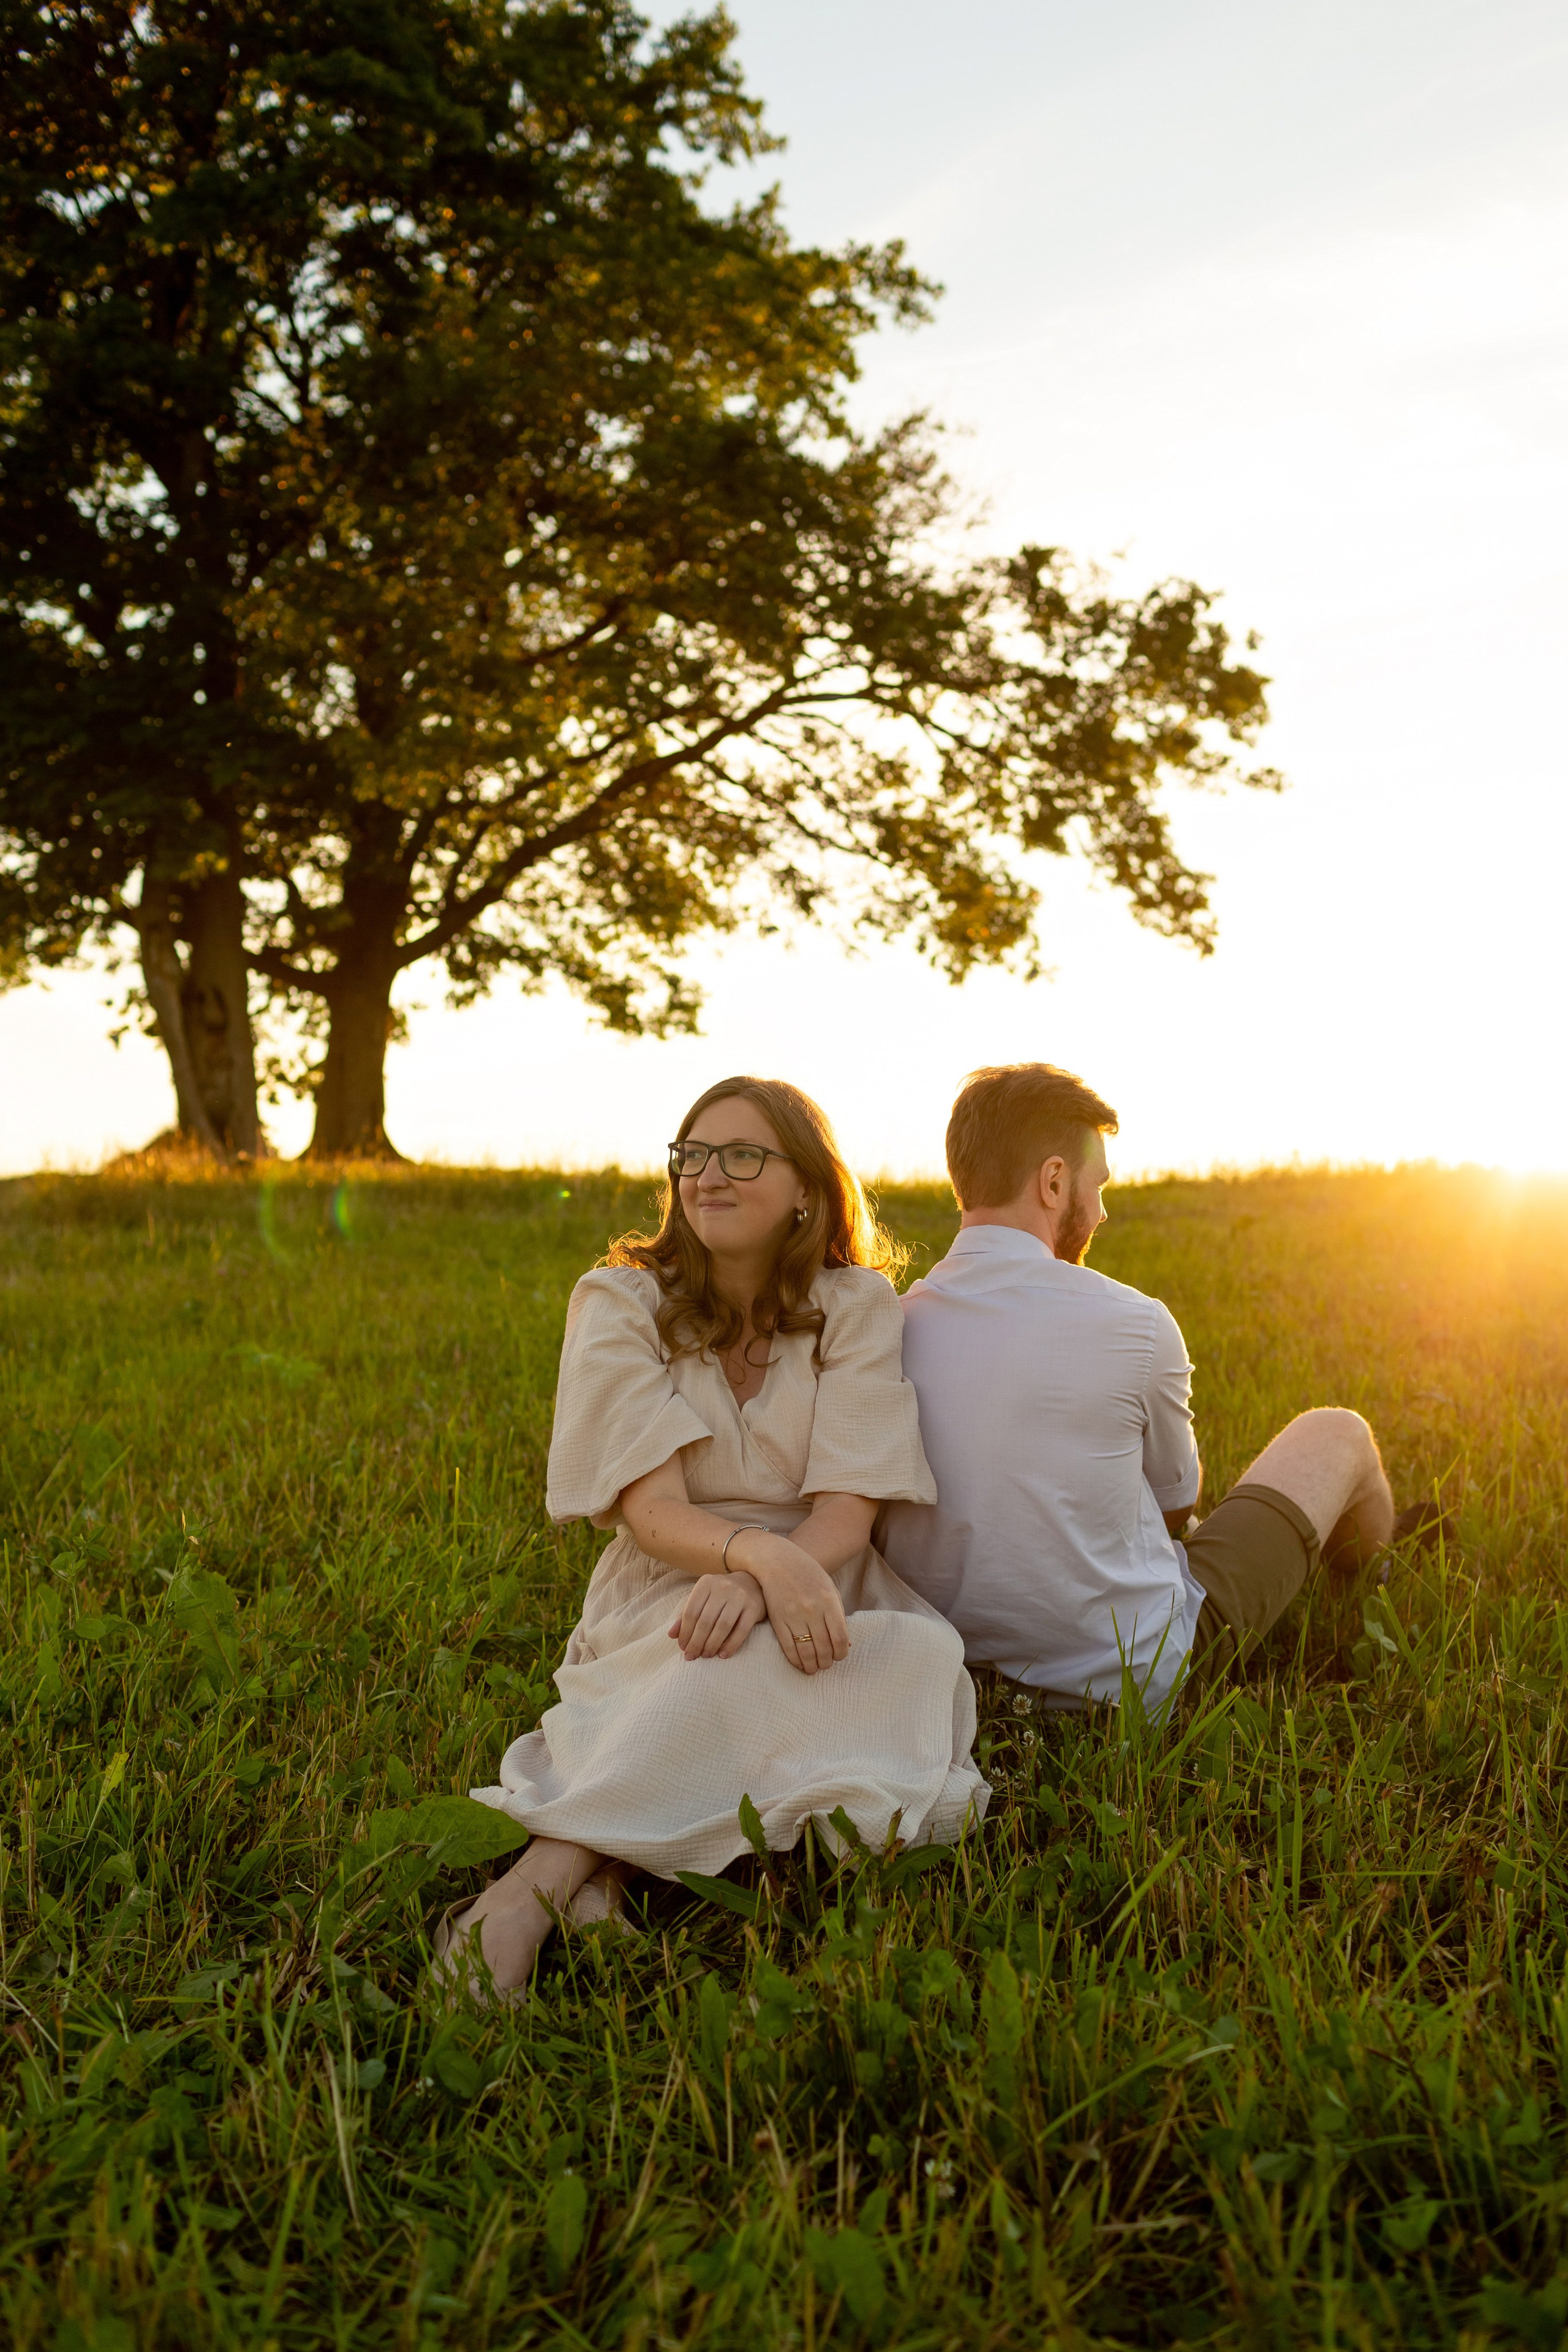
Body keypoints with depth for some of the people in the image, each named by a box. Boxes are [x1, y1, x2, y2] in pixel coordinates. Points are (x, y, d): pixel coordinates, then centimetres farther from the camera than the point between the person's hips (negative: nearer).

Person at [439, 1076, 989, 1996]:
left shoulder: (858, 1306, 2)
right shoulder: (621, 1301, 1)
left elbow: (847, 1513, -8)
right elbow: (652, 1511, -11)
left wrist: (752, 1590, -30)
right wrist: (762, 1553, -33)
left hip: (823, 1598, 2)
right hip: (666, 1597, -2)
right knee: (755, 1669, -36)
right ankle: (538, 1887, -34)